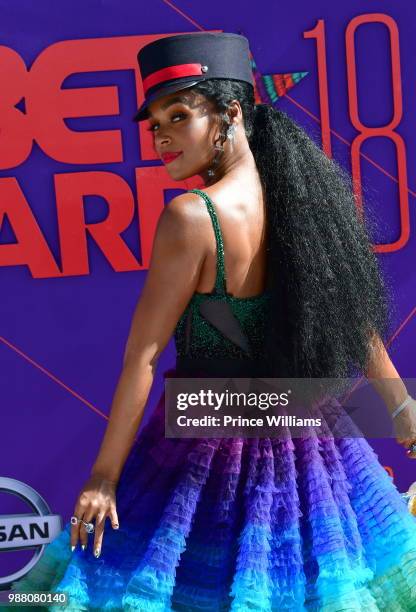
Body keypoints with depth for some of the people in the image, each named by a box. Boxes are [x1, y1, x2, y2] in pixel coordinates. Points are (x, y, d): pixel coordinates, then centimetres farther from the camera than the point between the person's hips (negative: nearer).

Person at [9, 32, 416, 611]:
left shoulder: (191, 217, -22)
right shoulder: (309, 193, -4)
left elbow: (142, 357, -19)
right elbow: (358, 316, 8)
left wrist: (105, 474, -11)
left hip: (210, 440, -6)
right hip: (305, 444, 6)